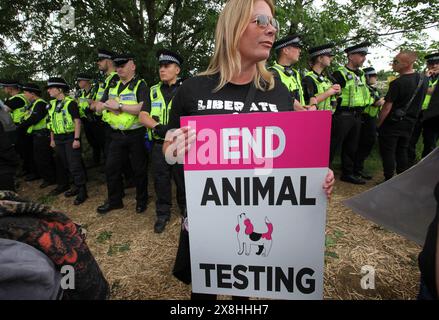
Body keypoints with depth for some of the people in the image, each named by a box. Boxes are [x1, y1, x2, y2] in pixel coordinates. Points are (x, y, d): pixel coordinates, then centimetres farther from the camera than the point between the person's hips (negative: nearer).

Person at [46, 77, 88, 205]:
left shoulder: (70, 102, -11)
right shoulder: (52, 104, 12)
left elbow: (77, 121, -15)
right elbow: (52, 123, 18)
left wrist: (76, 139, -19)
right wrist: (52, 139, 17)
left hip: (70, 137, -8)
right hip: (58, 138, 8)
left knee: (75, 165, -7)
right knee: (61, 164, 18)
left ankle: (81, 190, 0)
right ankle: (63, 185, 33)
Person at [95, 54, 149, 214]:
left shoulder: (140, 85, -5)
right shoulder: (112, 86, 15)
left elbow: (142, 109, -22)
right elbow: (98, 107, 15)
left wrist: (119, 105, -17)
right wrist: (108, 105, -7)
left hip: (135, 135, -6)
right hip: (116, 135, 7)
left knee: (139, 169, 5)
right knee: (111, 168, 11)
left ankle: (141, 200, 23)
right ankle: (114, 200, 28)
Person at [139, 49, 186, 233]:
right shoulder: (153, 91, 10)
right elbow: (143, 116, 1)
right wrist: (158, 127, -18)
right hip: (159, 145, 3)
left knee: (183, 179, 9)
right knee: (161, 180, 11)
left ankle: (186, 210, 31)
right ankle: (163, 214, 28)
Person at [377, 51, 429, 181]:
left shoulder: (397, 83, -21)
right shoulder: (423, 79, 3)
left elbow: (387, 108, -20)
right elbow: (417, 100, 15)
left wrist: (378, 124, -11)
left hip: (392, 123, -7)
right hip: (410, 122, 7)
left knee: (388, 152, 3)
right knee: (402, 151, 17)